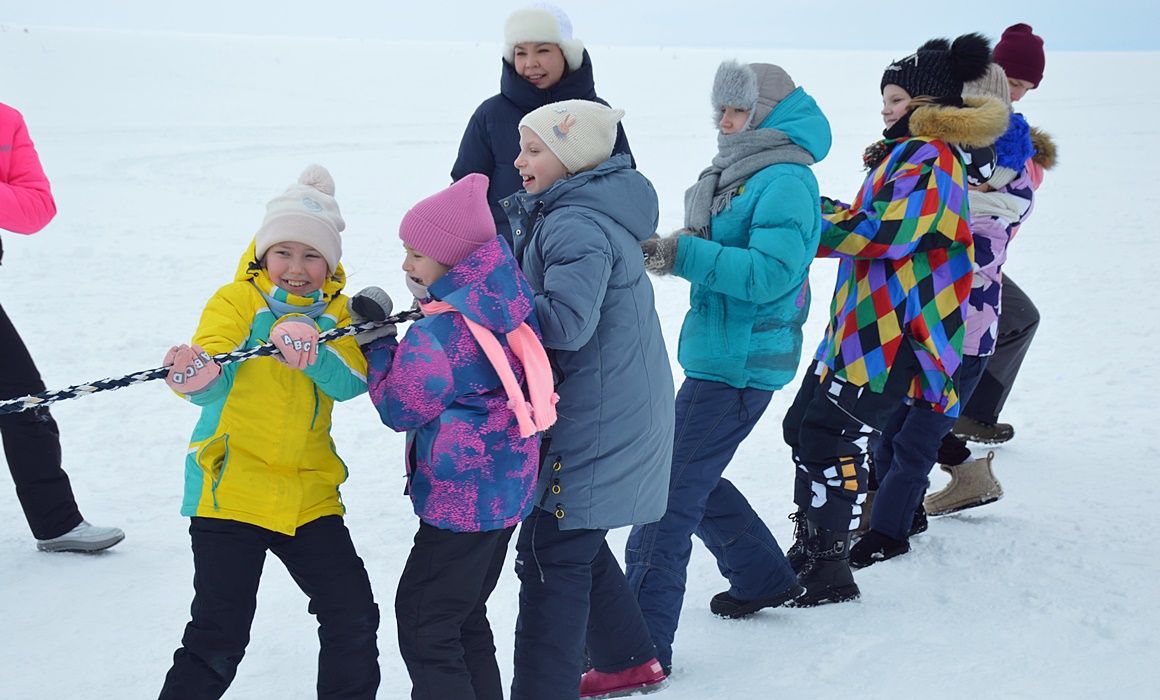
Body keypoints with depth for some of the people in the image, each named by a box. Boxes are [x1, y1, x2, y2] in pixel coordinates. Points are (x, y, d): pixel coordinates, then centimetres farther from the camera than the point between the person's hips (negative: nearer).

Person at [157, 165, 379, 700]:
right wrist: (197, 378, -43)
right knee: (218, 636, -3)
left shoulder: (336, 313, 7)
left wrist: (312, 355, -31)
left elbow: (352, 383, -10)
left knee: (353, 618, 5)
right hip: (230, 490, -4)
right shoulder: (235, 302, -3)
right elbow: (212, 382, -18)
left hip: (310, 494, 4)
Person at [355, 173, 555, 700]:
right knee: (465, 616, 20)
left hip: (460, 500, -9)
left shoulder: (435, 334, -22)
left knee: (424, 622, -1)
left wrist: (377, 341, -3)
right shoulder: (506, 311, 4)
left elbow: (399, 409, -11)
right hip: (506, 490, 9)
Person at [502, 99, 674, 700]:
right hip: (618, 412, 11)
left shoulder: (577, 226, -20)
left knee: (551, 556, -6)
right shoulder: (589, 212, 13)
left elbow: (566, 320, -31)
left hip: (596, 422, -11)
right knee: (575, 543, 22)